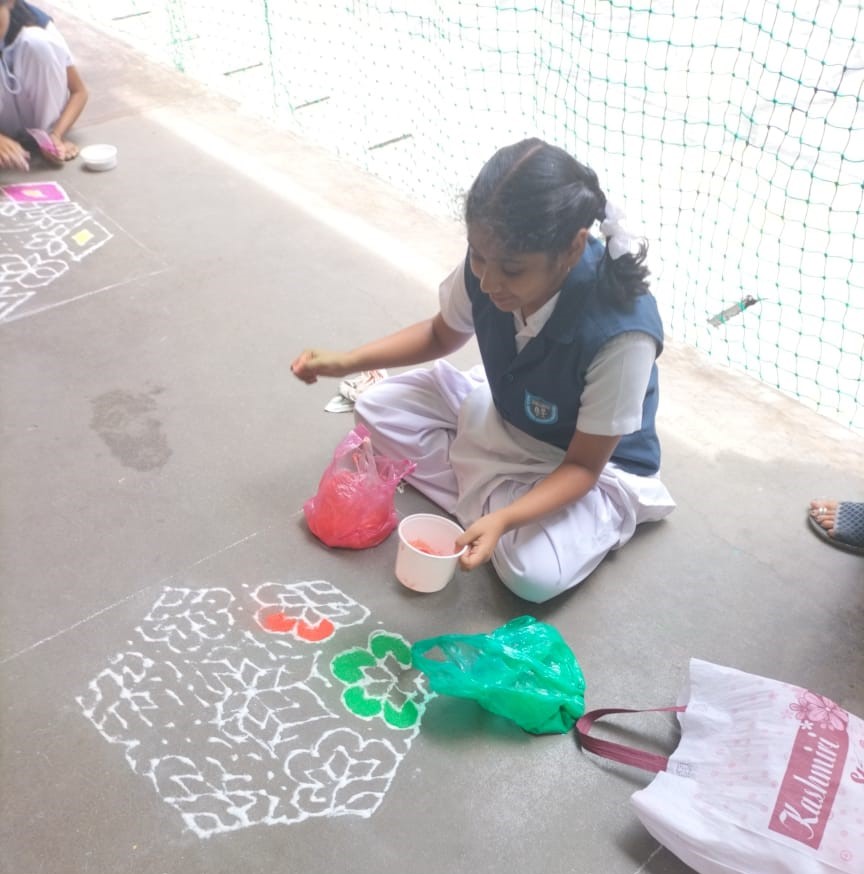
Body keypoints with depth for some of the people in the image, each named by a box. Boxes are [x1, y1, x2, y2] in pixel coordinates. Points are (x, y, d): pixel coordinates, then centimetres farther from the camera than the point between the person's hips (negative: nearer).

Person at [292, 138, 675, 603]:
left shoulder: (620, 332, -39)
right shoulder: (489, 264, -23)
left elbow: (582, 464, -26)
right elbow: (441, 334, 1)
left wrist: (502, 521, -41)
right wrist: (346, 360, -9)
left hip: (593, 464, -5)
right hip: (504, 416, 6)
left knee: (534, 573, -28)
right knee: (378, 407, -6)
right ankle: (493, 499, -5)